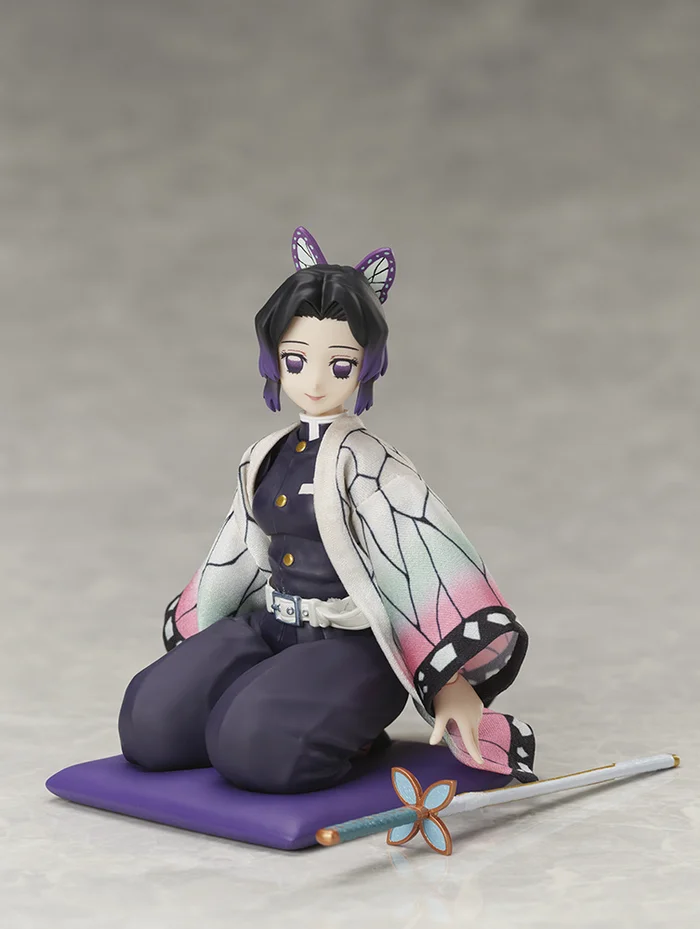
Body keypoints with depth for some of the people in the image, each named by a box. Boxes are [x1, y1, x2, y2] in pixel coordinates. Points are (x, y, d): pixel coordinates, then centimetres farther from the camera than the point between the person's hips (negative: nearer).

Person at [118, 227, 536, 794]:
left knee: (255, 745, -31)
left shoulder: (366, 464, -13)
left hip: (351, 644, -7)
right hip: (271, 629, 7)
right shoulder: (265, 460, 9)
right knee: (148, 724, -10)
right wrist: (195, 647, 28)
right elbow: (237, 560, 20)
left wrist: (454, 681, -23)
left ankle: (347, 730, 0)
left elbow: (431, 561, -19)